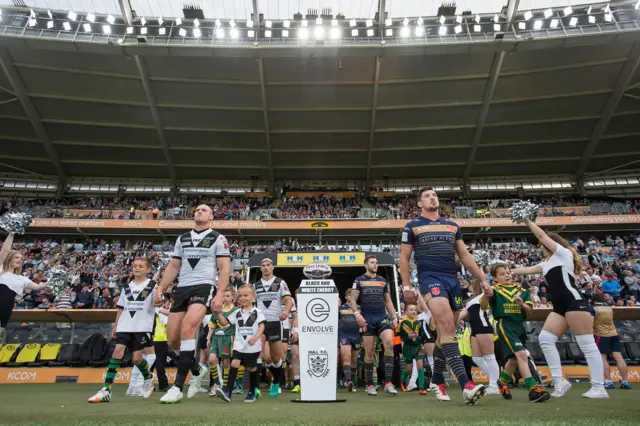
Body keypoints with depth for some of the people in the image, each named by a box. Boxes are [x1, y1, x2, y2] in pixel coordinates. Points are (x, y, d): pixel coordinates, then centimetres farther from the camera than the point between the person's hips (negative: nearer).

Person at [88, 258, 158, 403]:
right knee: (117, 351, -13)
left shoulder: (152, 285, -1)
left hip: (142, 327, -4)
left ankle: (148, 377, 28)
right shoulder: (127, 287, 13)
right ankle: (106, 389, -7)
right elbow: (121, 308, 19)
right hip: (125, 326, 4)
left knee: (137, 358, -2)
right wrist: (115, 326, 17)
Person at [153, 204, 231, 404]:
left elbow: (224, 269, -3)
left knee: (187, 329, -25)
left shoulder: (218, 238, 3)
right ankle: (197, 370, 27)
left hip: (204, 287, -6)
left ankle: (177, 387, -16)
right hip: (182, 289, 6)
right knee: (172, 339, 1)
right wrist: (161, 289, 9)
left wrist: (219, 295, -14)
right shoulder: (182, 238, 18)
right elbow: (173, 267, 20)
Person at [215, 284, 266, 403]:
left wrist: (256, 337, -27)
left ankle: (252, 392, 25)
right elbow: (224, 322, 10)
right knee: (234, 363, -14)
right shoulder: (237, 313, 8)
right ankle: (227, 391, -16)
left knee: (251, 367, 8)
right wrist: (218, 313, -5)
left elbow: (262, 325, -12)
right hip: (239, 344, 3)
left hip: (253, 346, -3)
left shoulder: (256, 312, -4)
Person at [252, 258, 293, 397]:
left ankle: (276, 383, 30)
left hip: (275, 322, -1)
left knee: (276, 357, 8)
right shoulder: (255, 285, 12)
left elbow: (289, 300, -5)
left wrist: (286, 311, -25)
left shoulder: (280, 282, 4)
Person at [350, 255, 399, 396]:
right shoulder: (359, 280, 4)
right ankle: (370, 385, 16)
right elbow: (353, 300, -2)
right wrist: (357, 313, -18)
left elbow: (388, 301, 18)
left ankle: (388, 383, -12)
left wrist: (394, 317, 9)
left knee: (389, 343, -19)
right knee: (369, 352, 1)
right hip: (367, 319, -2)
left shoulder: (383, 281, 15)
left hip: (382, 317, 2)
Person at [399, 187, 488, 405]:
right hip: (430, 278, -5)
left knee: (445, 332, 9)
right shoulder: (412, 226, 6)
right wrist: (407, 287, -2)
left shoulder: (453, 226, 18)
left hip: (453, 279, 5)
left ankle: (437, 381, 25)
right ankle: (466, 385, -26)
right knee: (447, 326, -23)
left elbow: (465, 256, 20)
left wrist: (483, 279, 13)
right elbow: (404, 258, 6)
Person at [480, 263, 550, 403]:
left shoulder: (521, 290, 11)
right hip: (505, 325, -6)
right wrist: (486, 295, -32)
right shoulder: (495, 290, -2)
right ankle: (533, 389, -18)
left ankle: (503, 381, 41)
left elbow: (530, 310, 8)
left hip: (520, 325, 6)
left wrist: (522, 304, -14)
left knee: (515, 358, 17)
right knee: (522, 354, -22)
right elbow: (483, 306, -11)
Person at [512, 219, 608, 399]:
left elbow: (542, 235, 2)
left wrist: (527, 221, 9)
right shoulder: (548, 263, 27)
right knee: (545, 339, -4)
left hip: (574, 303, -8)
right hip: (560, 308, 8)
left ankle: (599, 388, -2)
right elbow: (527, 270, 32)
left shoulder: (564, 253, 6)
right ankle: (559, 382, -2)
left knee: (587, 344, -7)